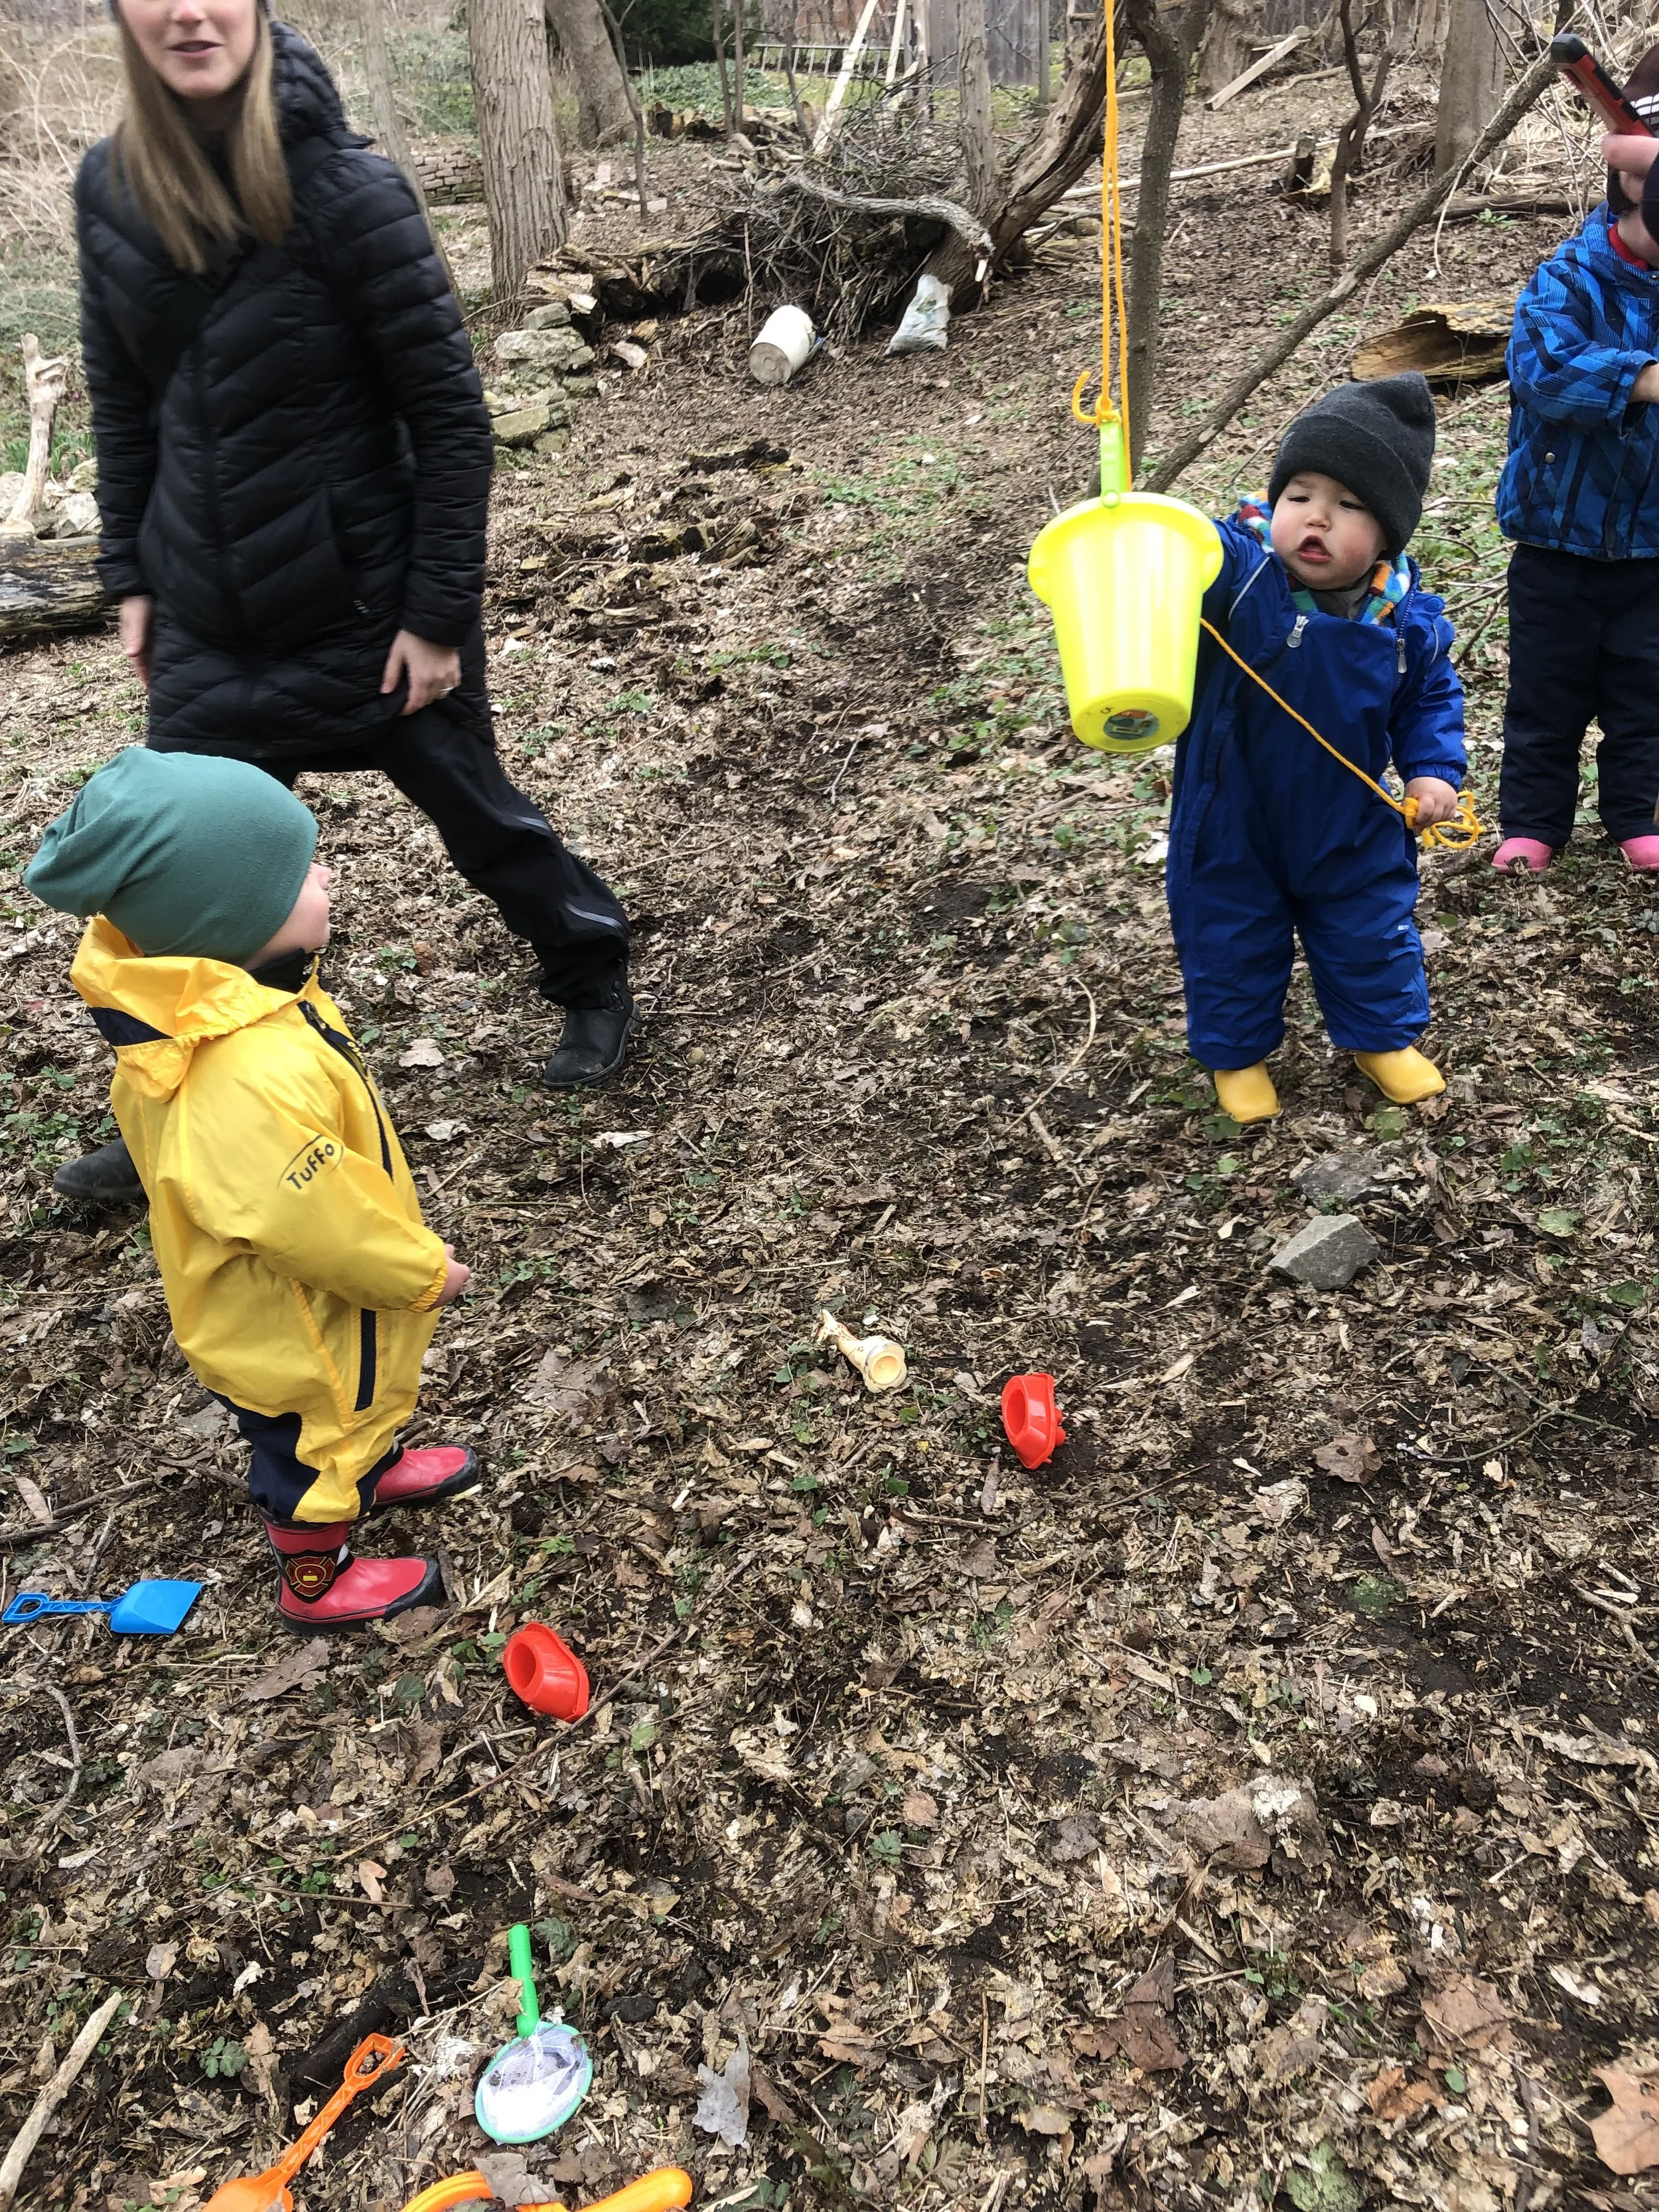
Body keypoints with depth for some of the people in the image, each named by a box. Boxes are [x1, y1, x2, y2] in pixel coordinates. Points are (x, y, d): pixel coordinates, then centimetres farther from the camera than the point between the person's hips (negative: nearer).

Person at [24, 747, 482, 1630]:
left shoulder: (200, 999, -14)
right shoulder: (254, 1080, -45)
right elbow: (319, 1223, -35)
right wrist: (422, 1270, -17)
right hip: (293, 1328, -8)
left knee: (354, 1404, 34)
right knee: (314, 1448, 19)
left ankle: (374, 1467, 61)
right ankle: (315, 1582, 45)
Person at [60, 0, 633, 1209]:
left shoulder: (347, 188, -16)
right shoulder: (112, 189, -1)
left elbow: (450, 412, -14)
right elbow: (124, 399, 10)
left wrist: (440, 609, -15)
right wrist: (133, 576, 10)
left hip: (369, 602, -4)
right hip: (209, 621, 5)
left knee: (478, 814, 13)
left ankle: (597, 979, 40)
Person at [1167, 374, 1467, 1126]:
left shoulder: (1408, 616, -11)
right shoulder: (1233, 570, -23)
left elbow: (1430, 698, 5)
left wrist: (1433, 770, -8)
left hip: (1350, 830, 3)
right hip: (1234, 826, -2)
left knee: (1370, 935, 20)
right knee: (1230, 941, 15)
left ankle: (1383, 1036, 47)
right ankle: (1236, 1052, 40)